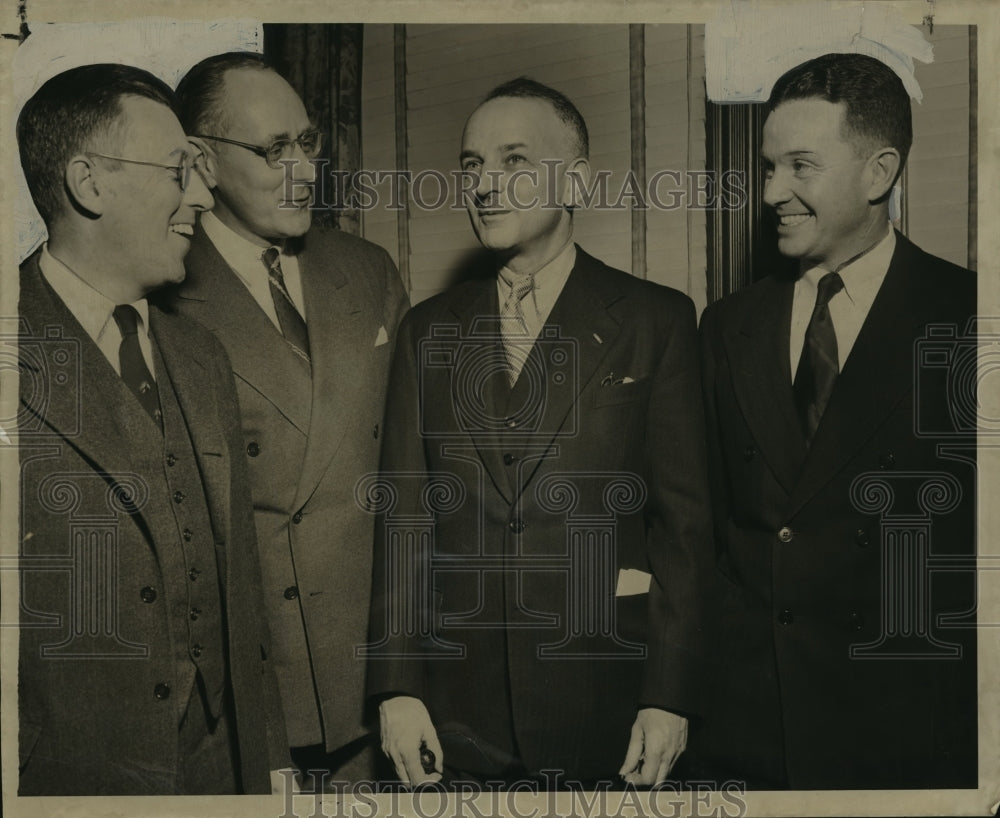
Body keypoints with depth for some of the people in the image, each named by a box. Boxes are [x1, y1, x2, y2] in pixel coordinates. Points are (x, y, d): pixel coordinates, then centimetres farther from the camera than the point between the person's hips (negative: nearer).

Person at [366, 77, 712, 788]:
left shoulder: (656, 321, -2)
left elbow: (684, 522, -4)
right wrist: (397, 688, 1)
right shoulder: (428, 330, 7)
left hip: (601, 706, -2)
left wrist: (670, 698, -7)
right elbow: (403, 516, 5)